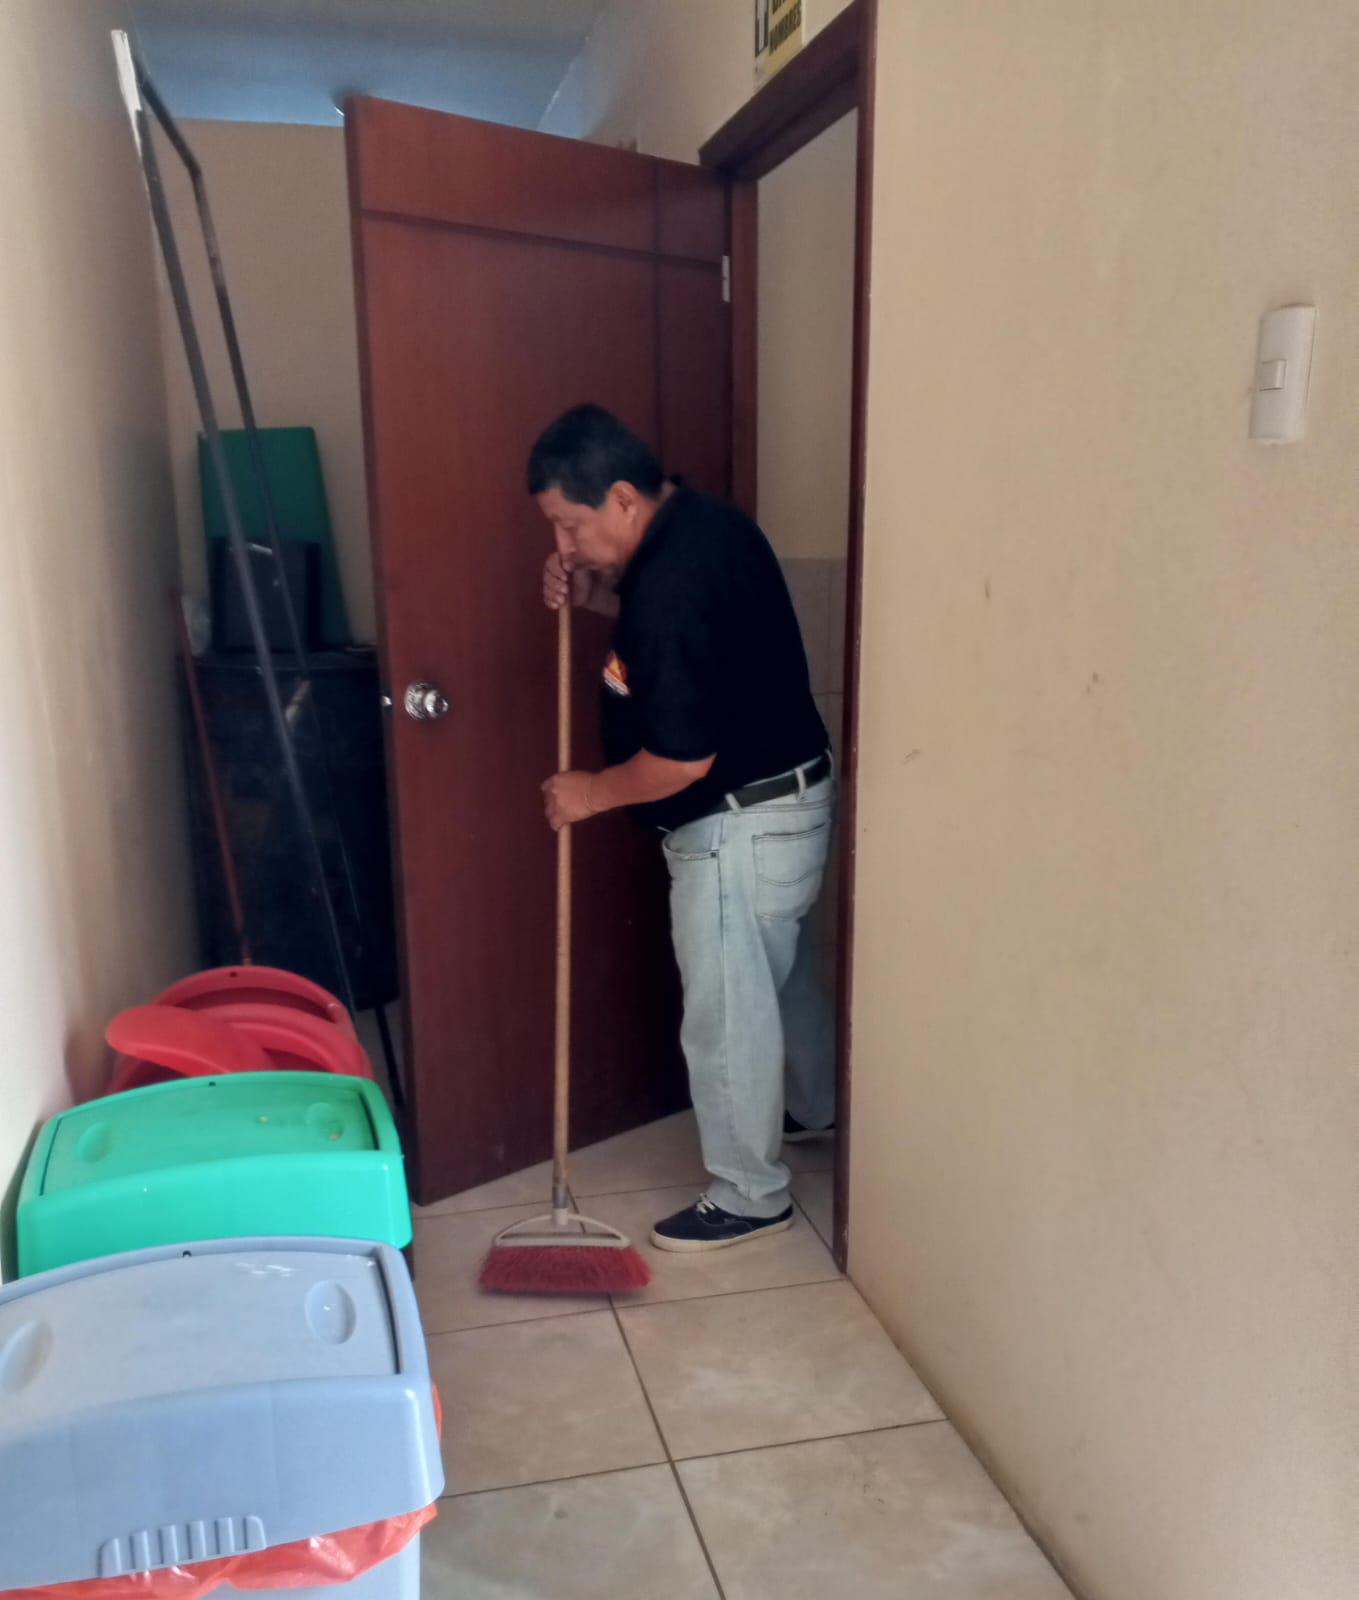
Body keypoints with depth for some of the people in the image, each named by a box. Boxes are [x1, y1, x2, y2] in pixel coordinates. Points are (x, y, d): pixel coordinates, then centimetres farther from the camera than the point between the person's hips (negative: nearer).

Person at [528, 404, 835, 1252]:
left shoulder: (673, 585, -28)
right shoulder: (702, 520, 1)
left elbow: (682, 759, -27)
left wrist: (590, 792, -10)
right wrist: (597, 595, 2)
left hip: (743, 824, -10)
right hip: (788, 798, 10)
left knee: (726, 1014, 6)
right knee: (780, 975, 28)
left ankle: (751, 1195, 25)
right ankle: (816, 1108, 51)